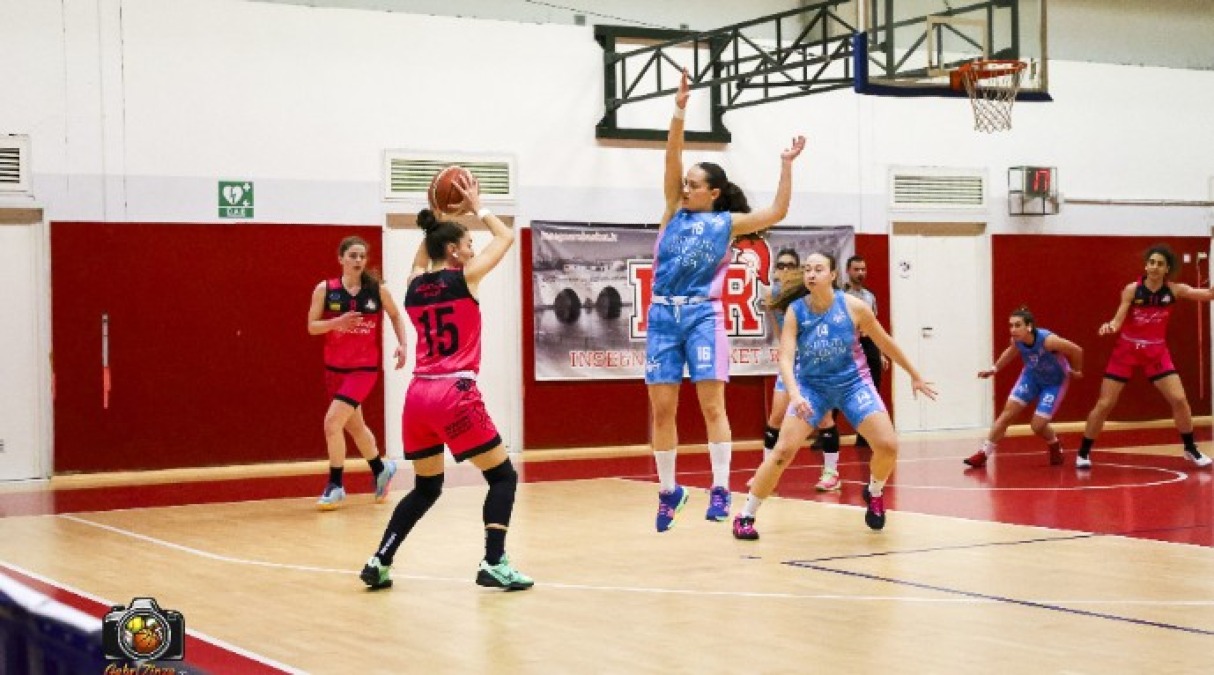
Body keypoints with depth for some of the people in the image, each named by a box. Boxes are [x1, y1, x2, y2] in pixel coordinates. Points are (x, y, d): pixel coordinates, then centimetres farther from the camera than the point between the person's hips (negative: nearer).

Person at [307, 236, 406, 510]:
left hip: (364, 368, -3)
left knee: (332, 422, -17)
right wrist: (336, 322, -22)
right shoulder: (325, 289, -5)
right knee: (354, 425, 19)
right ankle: (381, 470, 44)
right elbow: (311, 326, -4)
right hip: (334, 368, 3)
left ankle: (335, 486, -3)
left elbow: (395, 316, 11)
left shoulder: (377, 290, -6)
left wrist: (402, 344, -2)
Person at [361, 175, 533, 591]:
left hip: (418, 396, 6)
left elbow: (422, 258, 38)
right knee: (503, 476, 6)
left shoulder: (414, 284, 11)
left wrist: (436, 219, 34)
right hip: (455, 394, -6)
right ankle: (494, 564, -7)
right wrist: (477, 207, 22)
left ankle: (379, 562, 13)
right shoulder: (465, 278, -4)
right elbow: (506, 237, 12)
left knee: (426, 487, 20)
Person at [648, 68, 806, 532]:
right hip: (663, 315, 3)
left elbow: (776, 213, -1)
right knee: (661, 408, 2)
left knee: (711, 403, -9)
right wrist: (679, 112, -9)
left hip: (703, 315, -3)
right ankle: (668, 490, 12)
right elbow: (672, 160, 1)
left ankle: (720, 488, -5)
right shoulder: (675, 212, 12)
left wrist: (787, 165, -2)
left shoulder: (727, 222, 7)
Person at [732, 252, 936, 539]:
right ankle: (745, 516, 0)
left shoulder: (853, 307, -16)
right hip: (811, 385, 0)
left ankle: (875, 493, 19)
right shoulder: (795, 310, -15)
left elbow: (885, 343, -2)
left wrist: (915, 376, 9)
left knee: (888, 446, -14)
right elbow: (786, 358, -21)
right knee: (784, 451, -14)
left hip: (853, 382, 0)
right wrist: (794, 394, -40)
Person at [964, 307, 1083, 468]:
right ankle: (983, 453, 2)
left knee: (1037, 426, -9)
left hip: (1055, 382, -4)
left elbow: (1077, 350, -25)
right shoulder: (1017, 340, -20)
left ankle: (1055, 446, 26)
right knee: (1007, 413, -5)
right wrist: (994, 368, 4)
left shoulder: (1047, 340, -38)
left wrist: (1076, 371, -8)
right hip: (1032, 376, 4)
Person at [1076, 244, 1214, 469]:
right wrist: (1110, 326, -38)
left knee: (1179, 400, -5)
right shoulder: (1132, 289, -14)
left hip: (1156, 352, 2)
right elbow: (1118, 321, -17)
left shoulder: (1174, 290, -8)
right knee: (1104, 405, -2)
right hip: (1126, 350, -2)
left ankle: (1191, 449, 16)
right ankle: (1083, 452, 10)